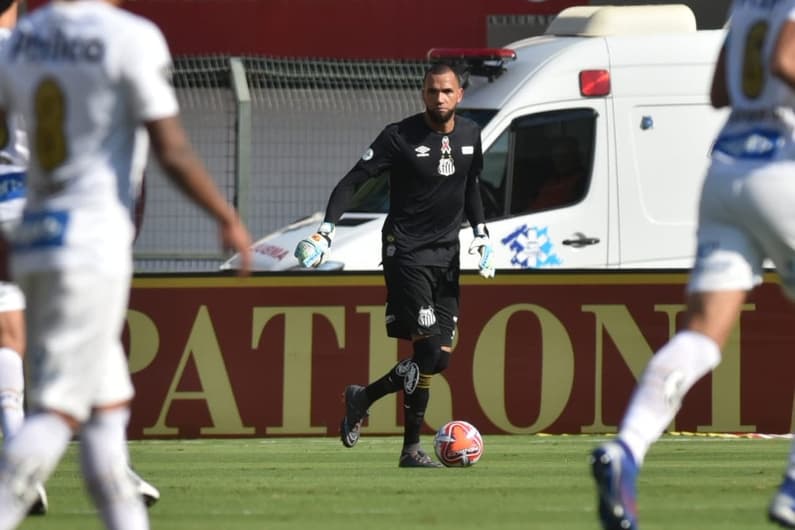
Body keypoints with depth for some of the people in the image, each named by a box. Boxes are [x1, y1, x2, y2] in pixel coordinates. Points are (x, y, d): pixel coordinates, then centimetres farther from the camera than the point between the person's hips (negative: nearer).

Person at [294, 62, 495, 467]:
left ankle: (362, 398, 20)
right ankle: (411, 449, -5)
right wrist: (327, 229, -21)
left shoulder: (469, 136, 7)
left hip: (446, 254, 6)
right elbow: (352, 180, -10)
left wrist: (481, 235, 16)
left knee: (440, 358, 2)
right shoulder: (400, 137, -10)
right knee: (428, 347, -17)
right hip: (405, 249, -6)